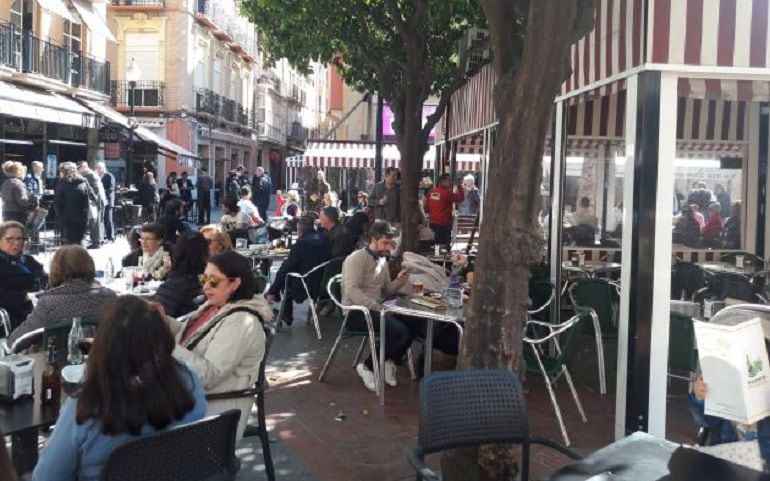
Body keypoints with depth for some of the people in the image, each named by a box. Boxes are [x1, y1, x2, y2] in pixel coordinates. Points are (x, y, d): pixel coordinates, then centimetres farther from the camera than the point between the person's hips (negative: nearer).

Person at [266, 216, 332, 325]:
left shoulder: (300, 244, -18)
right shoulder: (325, 239, 0)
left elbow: (286, 267, -12)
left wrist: (272, 291, -3)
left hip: (305, 288, -7)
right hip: (324, 282, 7)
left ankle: (287, 317, 24)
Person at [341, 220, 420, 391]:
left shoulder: (383, 260, 15)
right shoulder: (357, 258, -11)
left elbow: (386, 290, 19)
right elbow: (351, 290, -23)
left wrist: (398, 282, -3)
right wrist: (377, 307, -29)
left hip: (376, 309, 8)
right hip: (356, 312, -8)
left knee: (414, 324, -9)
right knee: (399, 331, -26)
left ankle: (391, 361, 8)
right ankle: (367, 367, -9)